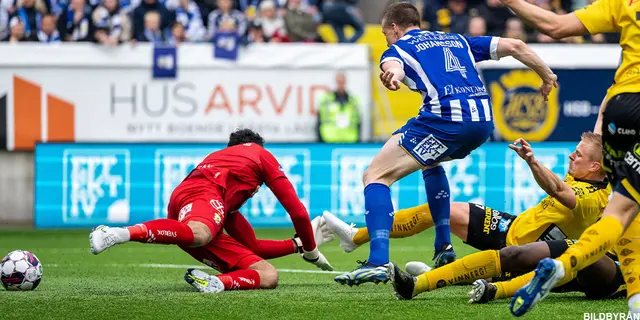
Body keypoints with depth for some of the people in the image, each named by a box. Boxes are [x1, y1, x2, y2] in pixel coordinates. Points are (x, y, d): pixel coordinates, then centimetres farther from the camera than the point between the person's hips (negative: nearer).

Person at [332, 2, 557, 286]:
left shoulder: (397, 49, 15)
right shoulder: (457, 41, 32)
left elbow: (392, 66, -11)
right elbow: (515, 46, 27)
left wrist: (392, 76, -34)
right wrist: (547, 75, 39)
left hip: (445, 119, -7)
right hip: (483, 122, 7)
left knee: (375, 176, -1)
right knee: (430, 162, 37)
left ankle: (378, 262, -21)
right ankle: (443, 247, 33)